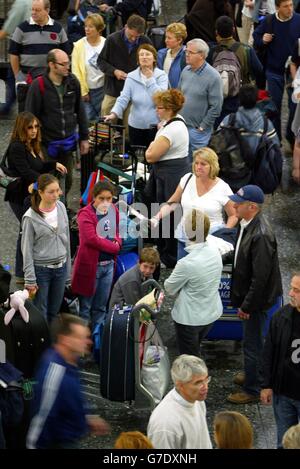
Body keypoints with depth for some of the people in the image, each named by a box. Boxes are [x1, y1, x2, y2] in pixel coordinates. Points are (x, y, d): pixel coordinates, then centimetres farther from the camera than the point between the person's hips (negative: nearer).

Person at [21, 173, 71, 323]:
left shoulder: (61, 208, 0)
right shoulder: (31, 217, -14)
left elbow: (66, 240, 10)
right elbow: (27, 249, -10)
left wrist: (68, 270, 11)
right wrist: (30, 280, -11)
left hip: (60, 267, 5)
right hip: (41, 270, -5)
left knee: (53, 313, 13)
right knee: (40, 317, 1)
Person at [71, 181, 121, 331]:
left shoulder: (114, 211, 7)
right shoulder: (86, 214, -14)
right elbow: (92, 239, -22)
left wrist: (118, 242, -4)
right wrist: (114, 247, -14)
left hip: (108, 264, 7)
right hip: (90, 265, -7)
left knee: (101, 307, 16)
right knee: (85, 307, 3)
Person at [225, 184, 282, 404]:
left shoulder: (261, 235, -31)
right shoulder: (247, 225, -2)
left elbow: (260, 276, -28)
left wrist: (247, 305, -20)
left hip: (257, 298, -9)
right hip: (247, 294, 9)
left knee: (253, 343, 6)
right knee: (254, 340, 26)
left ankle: (252, 390, 21)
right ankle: (256, 375, 45)